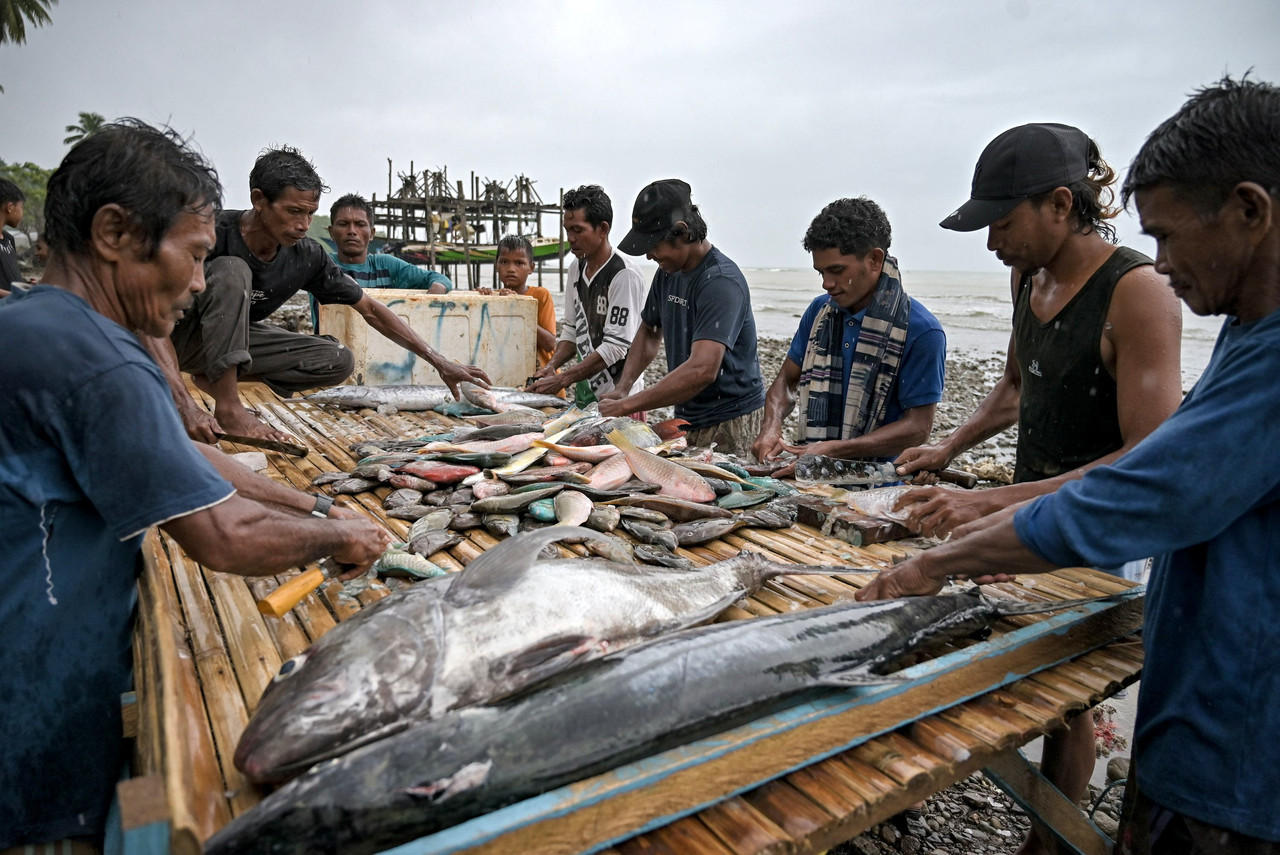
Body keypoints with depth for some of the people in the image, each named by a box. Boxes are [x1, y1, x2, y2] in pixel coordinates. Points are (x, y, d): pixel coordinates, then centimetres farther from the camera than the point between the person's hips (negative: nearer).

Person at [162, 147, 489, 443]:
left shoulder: (307, 255, -15)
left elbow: (370, 310, -8)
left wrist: (438, 360, -13)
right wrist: (184, 405, -44)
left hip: (236, 338, 5)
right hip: (183, 335, -4)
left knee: (340, 361, -11)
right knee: (232, 270, -32)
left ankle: (217, 378, -6)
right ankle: (228, 404, -30)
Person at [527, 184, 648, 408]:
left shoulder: (625, 274, -17)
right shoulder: (576, 267, 8)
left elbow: (615, 346, -21)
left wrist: (562, 379, -22)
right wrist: (551, 366, -2)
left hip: (617, 397, -7)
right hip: (583, 393, 7)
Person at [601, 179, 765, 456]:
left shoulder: (721, 281, -20)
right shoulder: (667, 272, 7)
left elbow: (702, 370, -31)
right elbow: (649, 333, 21)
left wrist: (625, 406, -28)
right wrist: (621, 388, 3)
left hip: (731, 424, -7)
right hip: (686, 418, 7)